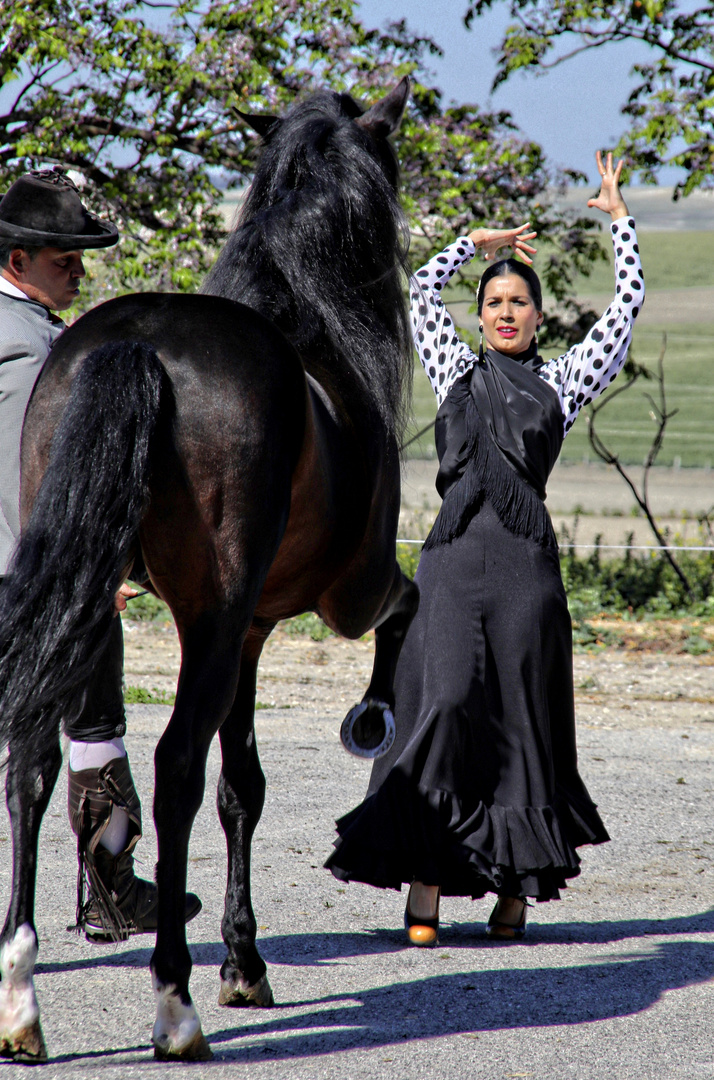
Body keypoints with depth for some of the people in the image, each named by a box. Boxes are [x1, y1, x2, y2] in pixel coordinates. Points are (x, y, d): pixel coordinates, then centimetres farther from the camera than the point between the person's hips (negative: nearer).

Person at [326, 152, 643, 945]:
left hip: (525, 559, 0)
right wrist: (483, 241, 29)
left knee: (523, 716, 1)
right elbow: (423, 289, 20)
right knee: (444, 702, -12)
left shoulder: (560, 383, 16)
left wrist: (618, 218, 23)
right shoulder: (458, 371, 17)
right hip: (455, 553, 0)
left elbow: (627, 305, 17)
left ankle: (515, 889, 10)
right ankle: (424, 886, -14)